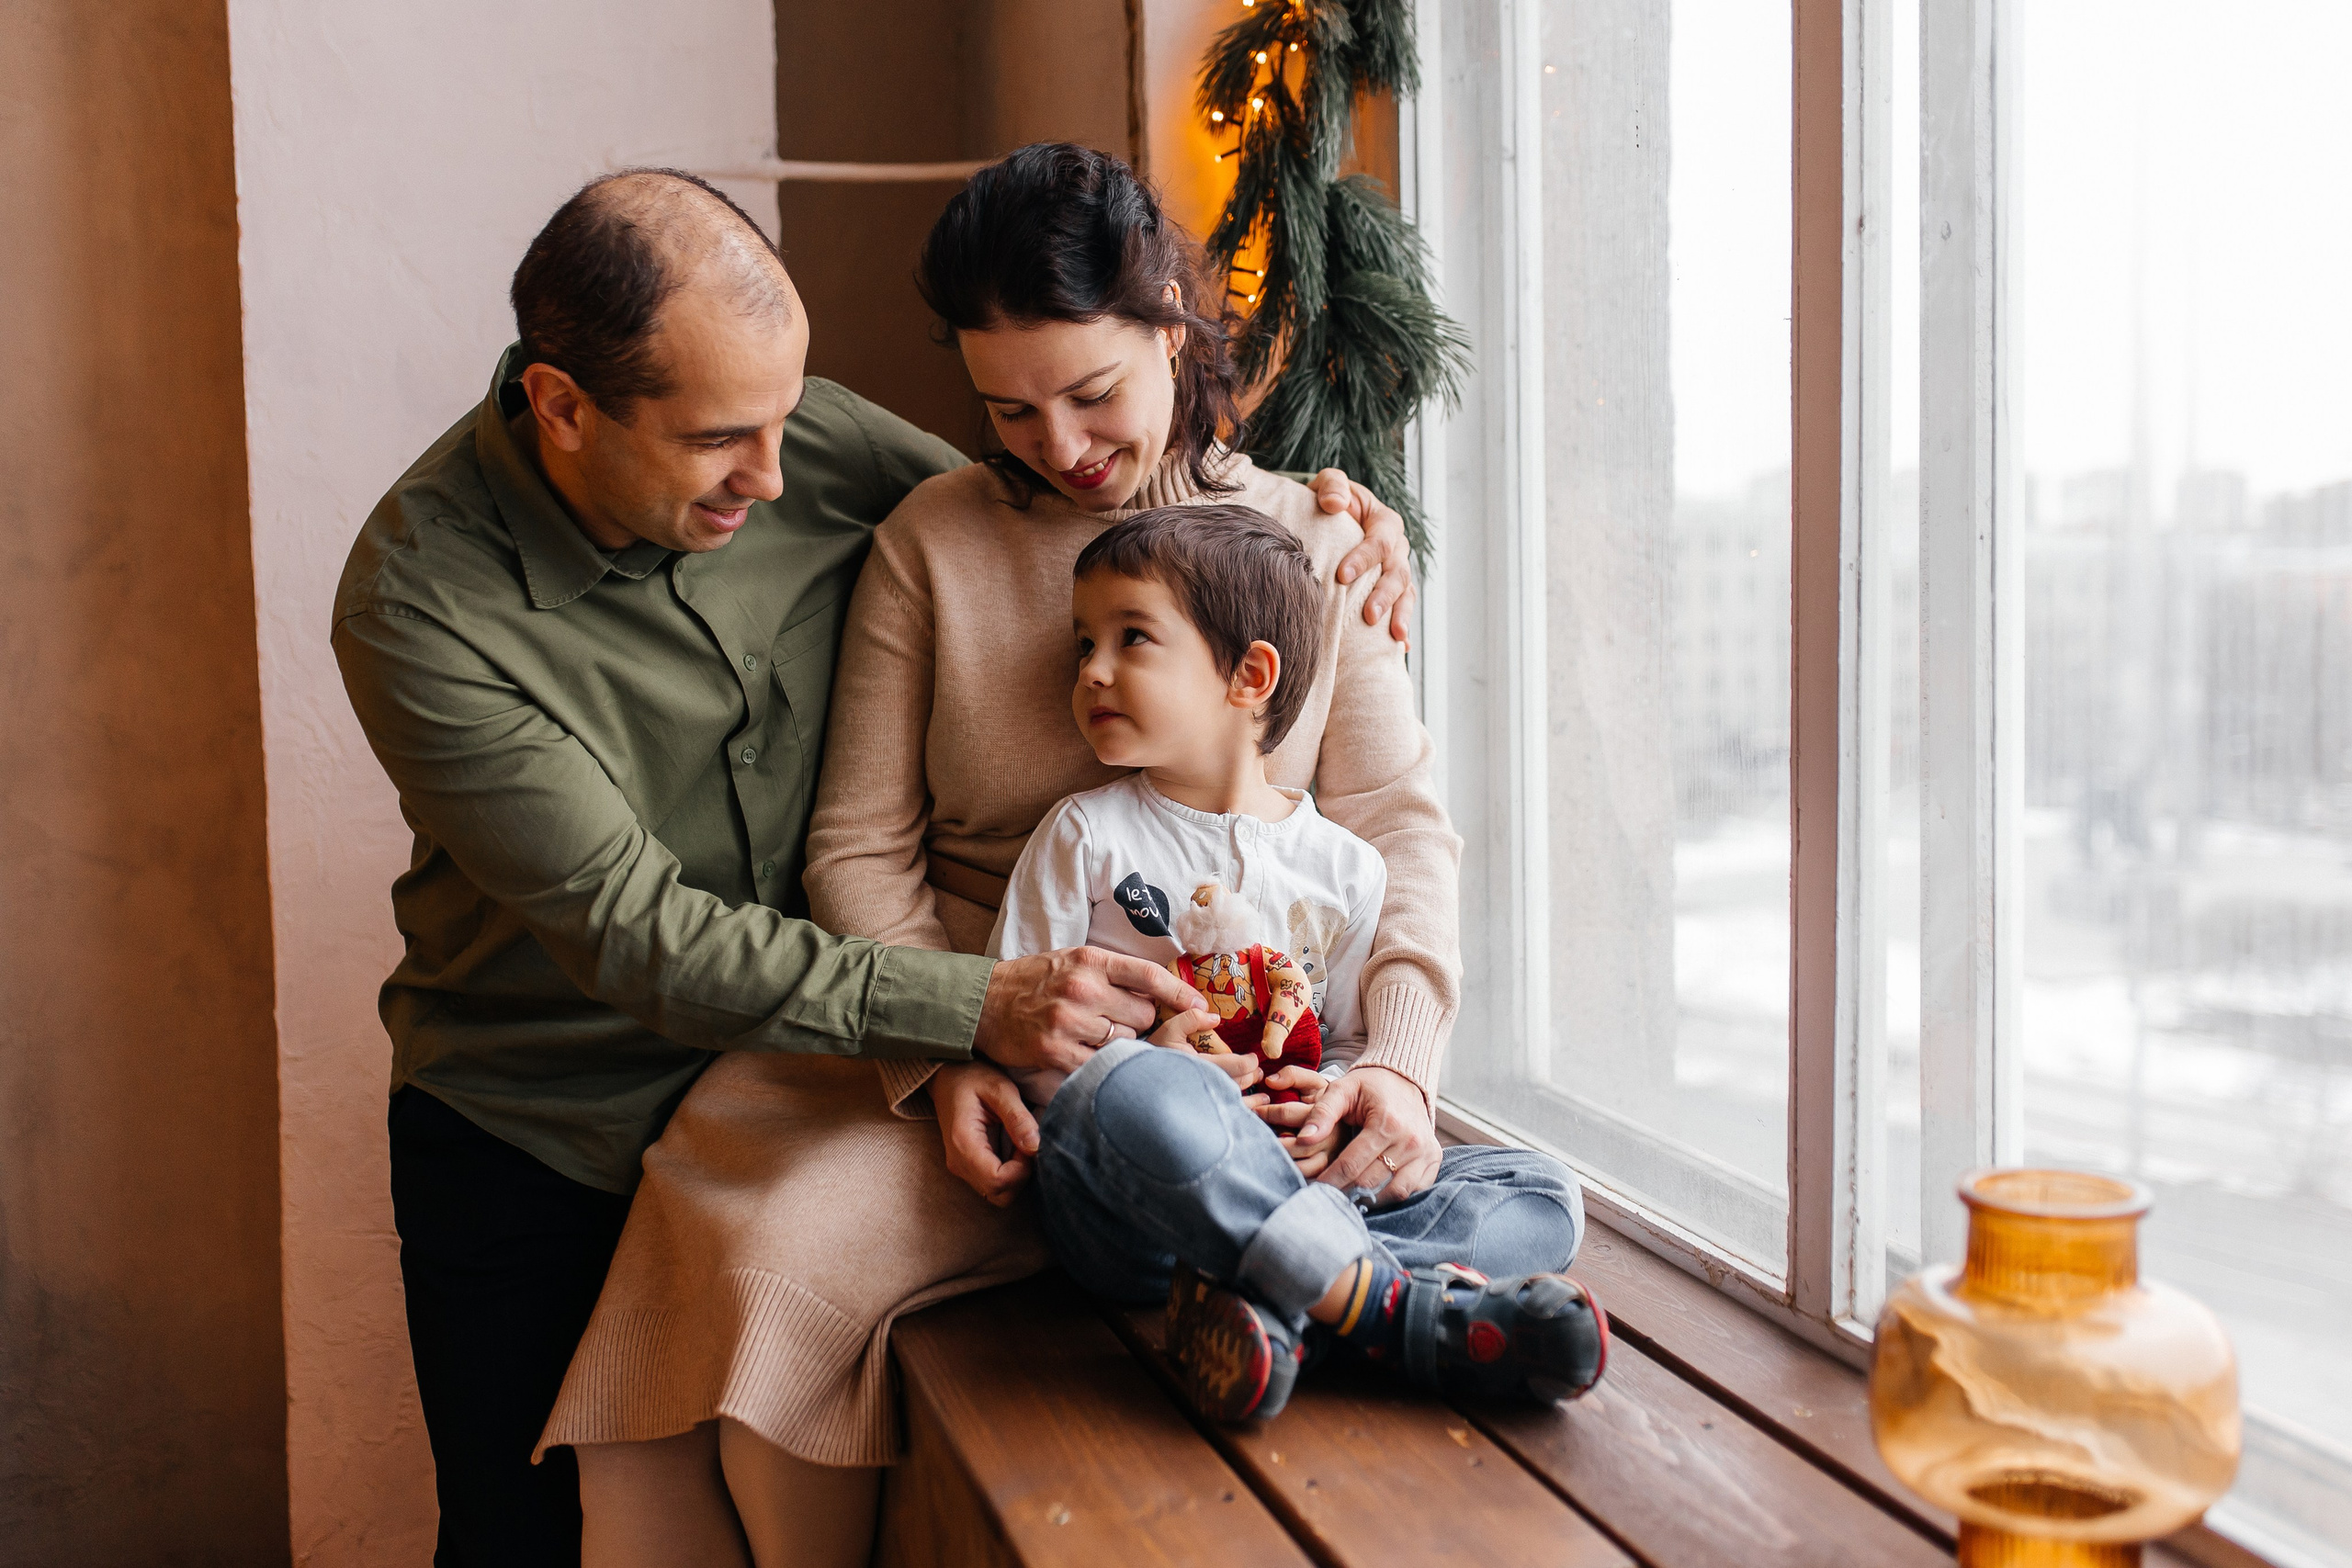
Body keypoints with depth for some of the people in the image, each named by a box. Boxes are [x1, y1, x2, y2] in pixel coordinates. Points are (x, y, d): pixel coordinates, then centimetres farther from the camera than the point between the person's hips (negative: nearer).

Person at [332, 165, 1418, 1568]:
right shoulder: (419, 602, -23)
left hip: (785, 1082, 3)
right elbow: (633, 934, -27)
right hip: (530, 1149, -2)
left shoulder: (814, 446, -11)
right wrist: (978, 1009, -35)